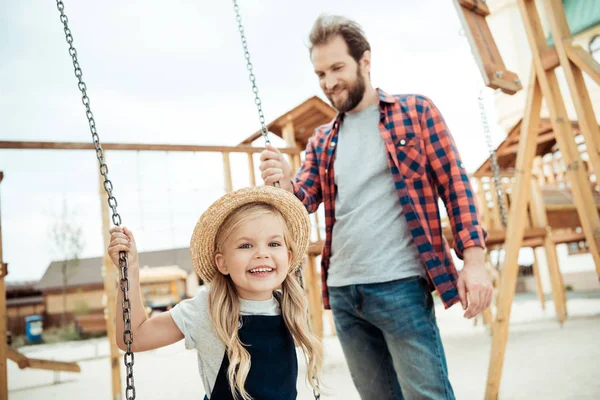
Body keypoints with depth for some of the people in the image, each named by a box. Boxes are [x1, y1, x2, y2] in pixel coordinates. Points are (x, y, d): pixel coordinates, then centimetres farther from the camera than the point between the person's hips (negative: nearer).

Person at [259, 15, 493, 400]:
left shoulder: (416, 111, 3)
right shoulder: (322, 141, 14)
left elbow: (454, 184, -1)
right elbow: (303, 200, 8)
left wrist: (474, 260, -11)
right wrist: (284, 183, -16)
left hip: (400, 284, -5)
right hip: (341, 291, 5)